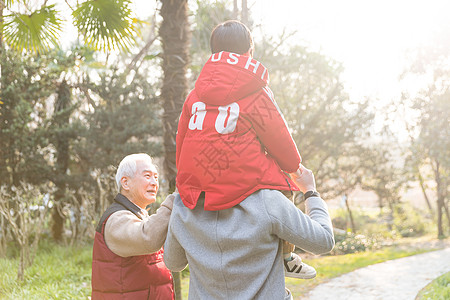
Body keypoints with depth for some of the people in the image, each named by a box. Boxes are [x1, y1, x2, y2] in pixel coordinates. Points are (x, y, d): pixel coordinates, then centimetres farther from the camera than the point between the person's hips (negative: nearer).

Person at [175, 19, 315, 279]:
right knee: (282, 183, 20)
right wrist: (294, 163, 26)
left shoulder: (196, 92, 11)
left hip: (194, 183, 6)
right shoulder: (256, 93, -4)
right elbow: (278, 139, 5)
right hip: (241, 179, -6)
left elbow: (181, 136, 19)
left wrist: (187, 179, 32)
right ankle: (287, 257, 25)